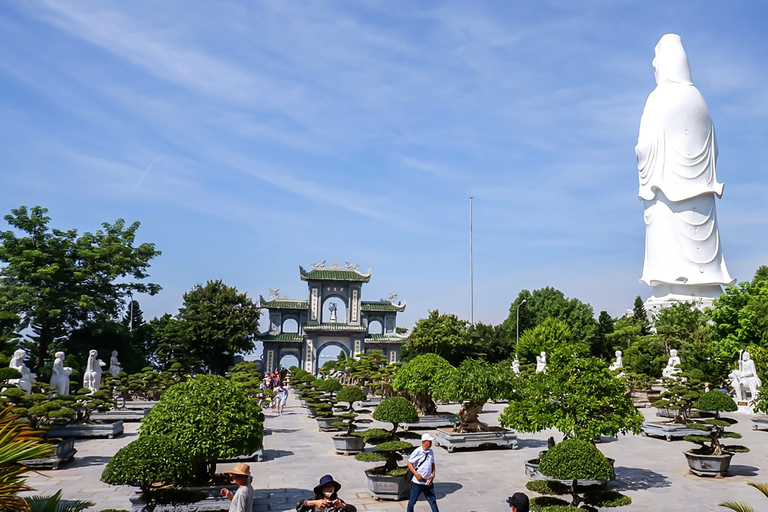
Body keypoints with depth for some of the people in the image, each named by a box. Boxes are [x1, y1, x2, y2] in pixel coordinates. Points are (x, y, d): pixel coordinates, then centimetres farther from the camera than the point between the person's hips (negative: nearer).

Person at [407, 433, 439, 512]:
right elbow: (409, 463, -10)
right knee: (412, 501, 6)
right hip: (418, 482, -5)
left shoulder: (431, 452, 4)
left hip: (428, 482, 5)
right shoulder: (417, 451, -14)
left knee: (433, 500, 10)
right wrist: (416, 474, -19)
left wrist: (433, 474, 0)